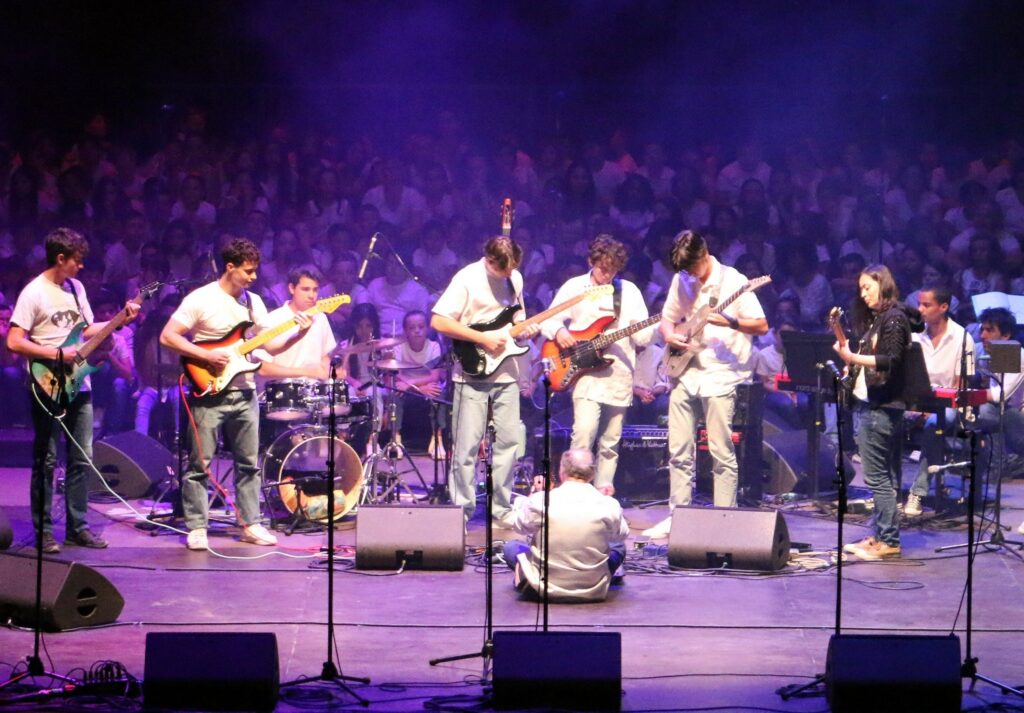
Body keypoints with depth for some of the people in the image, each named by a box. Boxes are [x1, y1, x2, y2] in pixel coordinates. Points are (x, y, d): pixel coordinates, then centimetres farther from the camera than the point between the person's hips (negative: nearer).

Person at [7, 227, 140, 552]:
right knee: (46, 461, -1)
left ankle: (77, 526, 15)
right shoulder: (34, 293, -11)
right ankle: (43, 531, 5)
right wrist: (58, 354, -18)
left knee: (81, 459, 8)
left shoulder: (75, 287, 11)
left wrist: (122, 320, 5)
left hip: (78, 385, 7)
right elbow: (14, 342, -16)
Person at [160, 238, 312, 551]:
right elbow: (167, 336, -13)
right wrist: (206, 356, -19)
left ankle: (250, 524, 17)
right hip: (209, 392, -6)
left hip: (244, 393, 6)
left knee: (249, 463, 9)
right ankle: (196, 528, 3)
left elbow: (269, 346, 9)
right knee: (199, 464, -3)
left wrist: (298, 334, -8)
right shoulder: (200, 299, -9)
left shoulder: (253, 302, 10)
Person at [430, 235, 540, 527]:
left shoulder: (514, 278, 9)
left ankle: (502, 508, 15)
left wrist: (527, 330, -1)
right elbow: (438, 321, -17)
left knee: (508, 442, 6)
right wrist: (483, 339, -19)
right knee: (467, 445, -3)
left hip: (506, 374, 6)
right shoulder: (467, 279, -12)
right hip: (472, 374, -6)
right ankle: (461, 510, 5)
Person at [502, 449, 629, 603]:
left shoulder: (539, 501, -17)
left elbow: (520, 525, 3)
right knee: (618, 546, 27)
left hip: (547, 589, 1)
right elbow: (621, 534, 6)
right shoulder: (608, 505, -15)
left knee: (511, 546, 25)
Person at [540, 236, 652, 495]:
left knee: (611, 441, 7)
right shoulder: (573, 287, 5)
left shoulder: (629, 291, 10)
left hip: (619, 375, 3)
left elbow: (644, 337, 7)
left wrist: (641, 332, -16)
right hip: (585, 372, -3)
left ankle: (603, 488, 18)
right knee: (584, 431, -20)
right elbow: (548, 321, 7)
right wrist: (558, 332, -15)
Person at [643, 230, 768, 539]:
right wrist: (670, 335, -2)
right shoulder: (681, 281, 8)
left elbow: (762, 326, -9)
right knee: (679, 451, 7)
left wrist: (730, 322, -25)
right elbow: (667, 318, 20)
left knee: (722, 453, -4)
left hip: (720, 376, -5)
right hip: (686, 374, 6)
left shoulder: (733, 281, -8)